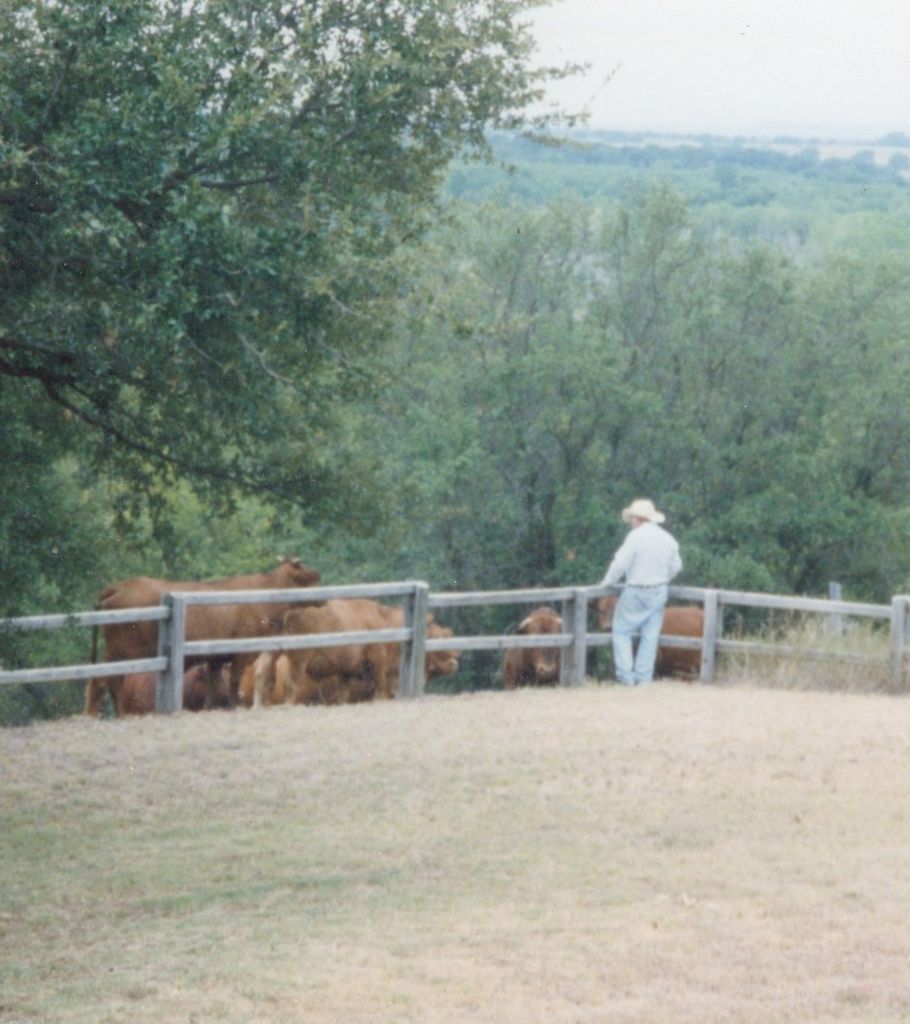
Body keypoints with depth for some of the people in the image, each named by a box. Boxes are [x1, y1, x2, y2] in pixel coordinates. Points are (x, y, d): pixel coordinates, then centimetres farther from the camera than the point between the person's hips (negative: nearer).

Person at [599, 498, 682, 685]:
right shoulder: (668, 538, 5)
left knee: (622, 631, 5)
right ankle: (644, 677, 10)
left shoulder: (636, 536, -15)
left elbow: (621, 563, -17)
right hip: (659, 593, 6)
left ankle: (626, 675, -3)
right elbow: (676, 566, 13)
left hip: (636, 593, -6)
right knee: (650, 636, 10)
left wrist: (609, 582, -2)